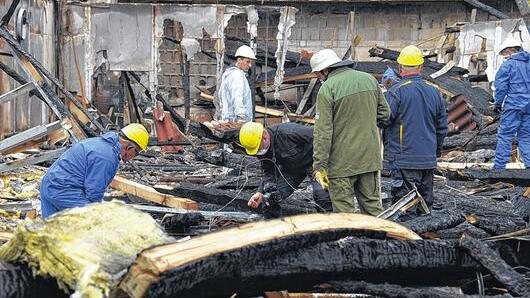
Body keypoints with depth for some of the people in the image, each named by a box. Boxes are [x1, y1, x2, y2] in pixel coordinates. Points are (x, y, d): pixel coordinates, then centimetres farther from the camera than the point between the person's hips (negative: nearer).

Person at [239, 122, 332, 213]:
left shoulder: (288, 133, -35)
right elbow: (270, 174, -8)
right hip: (291, 167, 6)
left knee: (321, 195, -25)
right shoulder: (262, 150, -12)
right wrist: (261, 193, -24)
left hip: (312, 161, -6)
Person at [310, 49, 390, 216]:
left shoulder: (327, 89, -12)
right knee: (372, 205, 15)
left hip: (343, 163, -6)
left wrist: (319, 166, -14)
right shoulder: (369, 79, 6)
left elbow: (323, 131, -15)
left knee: (344, 210, 1)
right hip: (371, 158, 6)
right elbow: (384, 113, 15)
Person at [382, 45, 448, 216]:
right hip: (429, 161, 6)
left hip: (403, 161, -6)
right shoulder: (434, 92, 8)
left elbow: (383, 121, -13)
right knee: (426, 203, 16)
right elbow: (442, 127, 15)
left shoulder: (396, 91, -12)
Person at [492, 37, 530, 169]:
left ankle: (499, 165, -2)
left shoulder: (508, 65, -6)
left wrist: (498, 103, 4)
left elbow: (500, 87, -7)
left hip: (514, 105, -6)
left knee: (505, 135, -2)